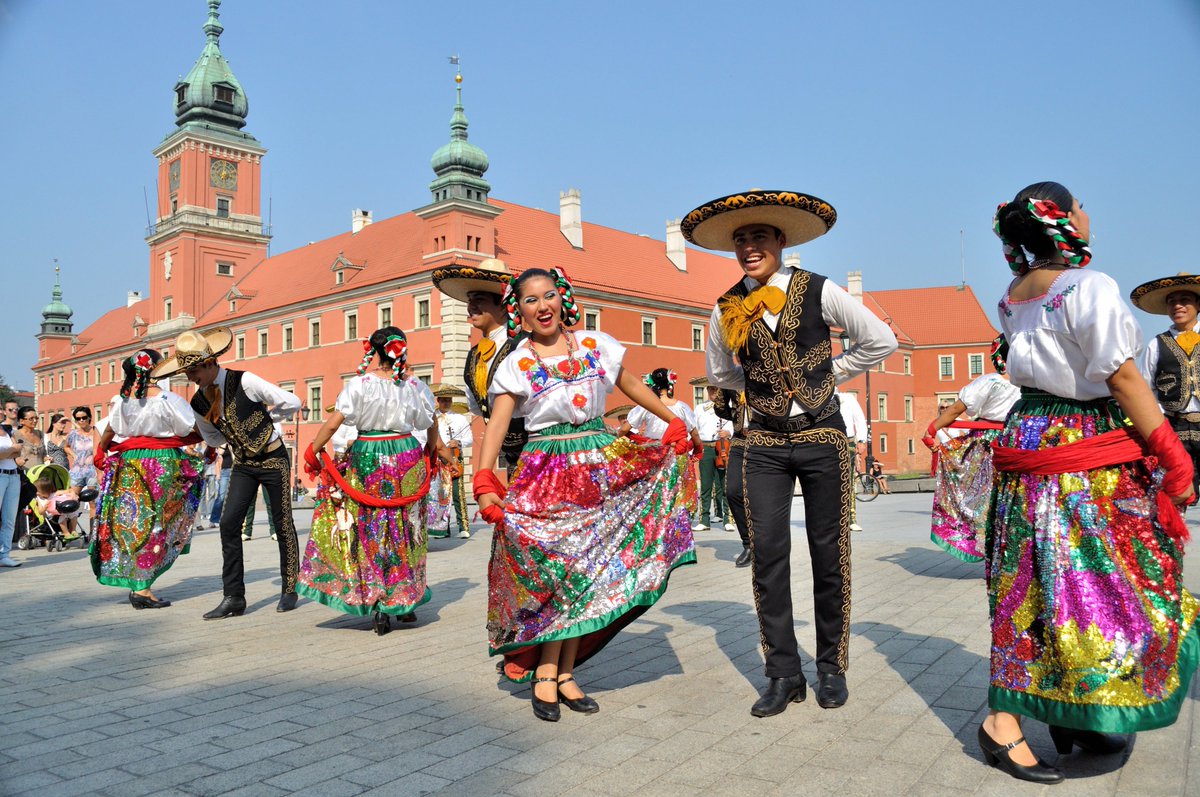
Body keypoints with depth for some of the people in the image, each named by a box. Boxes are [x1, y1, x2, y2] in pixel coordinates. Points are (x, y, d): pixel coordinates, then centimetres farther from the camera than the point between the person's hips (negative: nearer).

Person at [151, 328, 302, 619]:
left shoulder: (244, 382, -19)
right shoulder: (199, 402, 0)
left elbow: (292, 402, -16)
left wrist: (262, 419, -2)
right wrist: (240, 428, 3)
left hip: (274, 459, -5)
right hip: (243, 465, 5)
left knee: (283, 524, 1)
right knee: (229, 523, -7)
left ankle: (289, 590, 16)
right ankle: (233, 597, 0)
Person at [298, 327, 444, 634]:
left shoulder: (360, 383, -8)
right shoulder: (414, 385, 1)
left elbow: (332, 424, -11)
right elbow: (431, 422, 15)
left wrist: (312, 452, 3)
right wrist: (436, 447, 34)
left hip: (367, 458, -2)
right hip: (406, 457, 2)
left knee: (370, 530, 6)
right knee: (405, 529, 11)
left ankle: (377, 608, 6)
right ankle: (405, 601, 19)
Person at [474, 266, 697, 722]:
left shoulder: (596, 345, 6)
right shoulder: (516, 365, -1)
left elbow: (632, 386, 19)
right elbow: (496, 427, -9)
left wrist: (673, 422, 20)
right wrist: (484, 484, -21)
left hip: (600, 469, 3)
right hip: (546, 474, -3)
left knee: (584, 570, 4)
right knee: (559, 570, -6)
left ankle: (561, 673, 15)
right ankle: (547, 674, 9)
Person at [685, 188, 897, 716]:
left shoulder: (818, 292, -6)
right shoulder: (726, 310, 2)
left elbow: (881, 341, 2)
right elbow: (720, 373, 19)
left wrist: (827, 373, 3)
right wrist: (763, 385, 9)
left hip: (822, 439, -2)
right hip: (765, 445, 2)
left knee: (829, 553, 4)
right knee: (767, 554, -3)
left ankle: (831, 667, 19)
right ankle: (784, 674, 8)